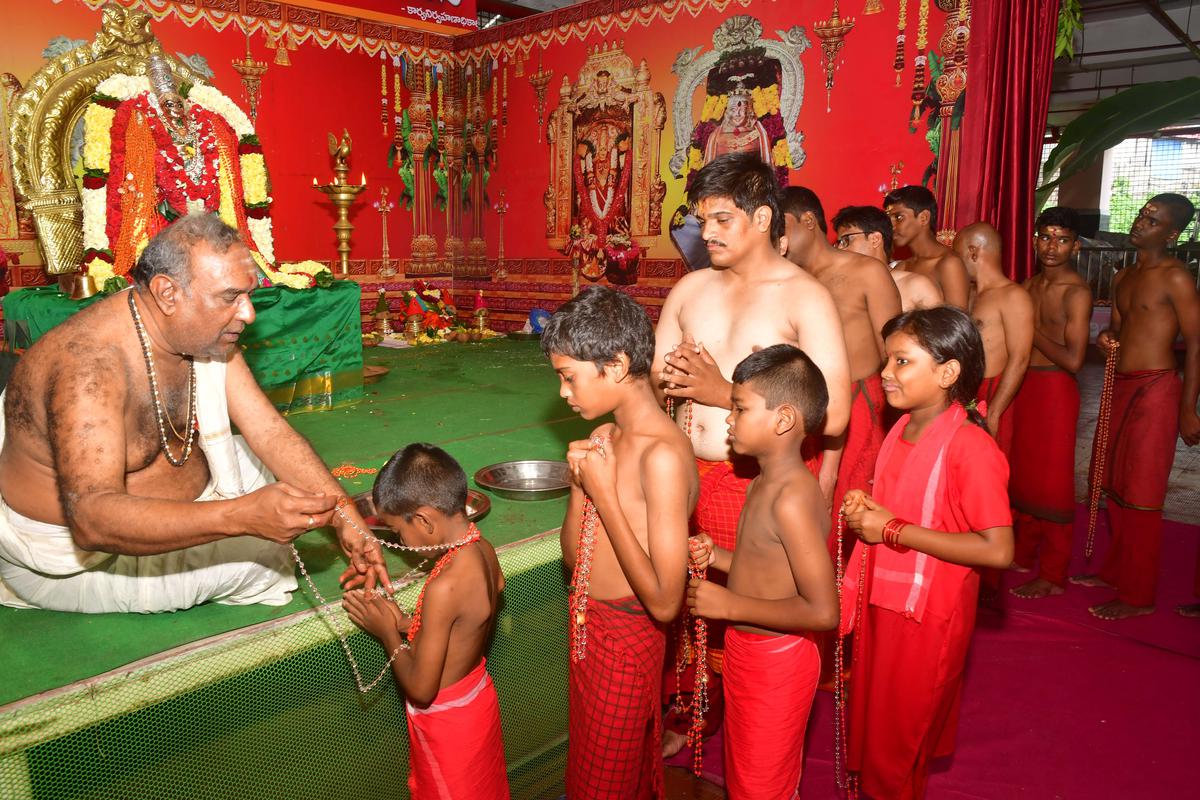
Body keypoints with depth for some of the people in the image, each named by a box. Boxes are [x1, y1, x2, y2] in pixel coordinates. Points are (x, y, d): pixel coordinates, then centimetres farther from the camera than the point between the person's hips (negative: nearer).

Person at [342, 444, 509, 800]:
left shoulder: (444, 588, -36)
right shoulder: (483, 549, -11)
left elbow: (421, 689, -26)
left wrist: (387, 632, -13)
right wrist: (405, 622, -3)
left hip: (448, 720, -7)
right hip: (477, 698, 7)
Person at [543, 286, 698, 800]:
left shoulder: (663, 455, -27)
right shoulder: (604, 437, 0)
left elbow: (665, 601, -28)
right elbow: (574, 558, 6)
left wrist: (605, 494, -26)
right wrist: (580, 484, -11)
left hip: (628, 638, -8)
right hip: (587, 626, 8)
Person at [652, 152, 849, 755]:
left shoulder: (805, 298, -6)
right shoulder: (691, 288, 11)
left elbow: (833, 415, -16)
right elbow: (652, 379, 16)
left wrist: (724, 391, -15)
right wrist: (670, 380, -10)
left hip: (765, 484, -5)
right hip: (689, 477, 5)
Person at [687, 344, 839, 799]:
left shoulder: (792, 500, -29)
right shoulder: (764, 485, 1)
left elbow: (822, 611, -31)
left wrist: (730, 605, -25)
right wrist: (717, 557, -4)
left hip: (776, 663, -9)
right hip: (747, 653, 9)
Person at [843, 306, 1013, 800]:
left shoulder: (969, 447, -22)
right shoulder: (902, 428, 3)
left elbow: (998, 550, -27)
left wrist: (893, 530, -24)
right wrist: (866, 508, -3)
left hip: (927, 616, -7)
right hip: (880, 600, 8)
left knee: (898, 745, 11)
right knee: (872, 723, 23)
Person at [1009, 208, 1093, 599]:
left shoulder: (1077, 292, -12)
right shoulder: (1029, 285, 10)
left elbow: (1073, 360, -19)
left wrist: (1032, 329, -12)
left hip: (1055, 389, -7)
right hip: (1022, 385, 7)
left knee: (1051, 482, 0)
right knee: (1022, 474, 15)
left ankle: (1053, 575, 13)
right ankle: (1024, 556, 30)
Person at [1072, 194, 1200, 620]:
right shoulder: (1123, 277, 14)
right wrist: (1106, 339, -1)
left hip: (1155, 389, -8)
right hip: (1121, 385, 8)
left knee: (1140, 495, -4)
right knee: (1115, 485, 14)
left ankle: (1138, 596, 6)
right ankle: (1115, 570, 28)